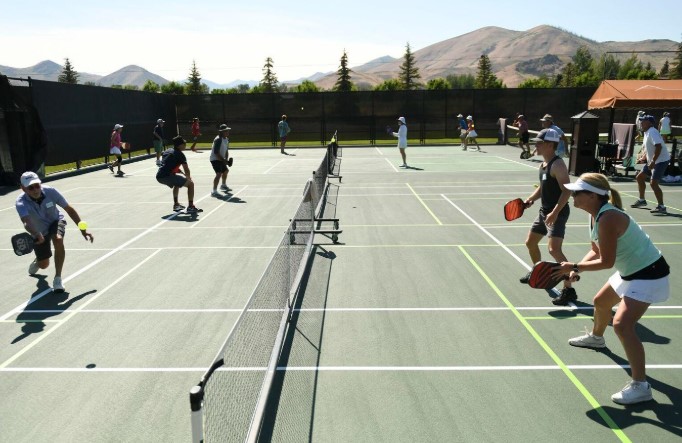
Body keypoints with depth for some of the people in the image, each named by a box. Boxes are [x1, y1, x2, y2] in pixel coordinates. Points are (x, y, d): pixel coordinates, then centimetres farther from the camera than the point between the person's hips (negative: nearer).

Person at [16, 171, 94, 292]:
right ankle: (37, 260, 53)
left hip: (56, 222, 0)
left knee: (58, 240, -36)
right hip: (39, 232, 1)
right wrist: (36, 235, -70)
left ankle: (57, 279, -23)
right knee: (44, 265, 10)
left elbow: (69, 209, -19)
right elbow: (26, 223, -49)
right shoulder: (21, 203, -31)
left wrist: (83, 229, -23)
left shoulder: (50, 191, -28)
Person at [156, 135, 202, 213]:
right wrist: (188, 177, 15)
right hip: (167, 176, -9)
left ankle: (176, 205, 37)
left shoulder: (168, 151, 22)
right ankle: (190, 206, -4)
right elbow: (186, 170, -4)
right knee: (190, 184, -2)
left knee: (177, 183, 37)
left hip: (159, 176, 9)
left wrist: (183, 174, 23)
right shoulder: (180, 154, -2)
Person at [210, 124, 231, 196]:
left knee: (226, 171, 30)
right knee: (219, 174, -25)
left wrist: (226, 159, 0)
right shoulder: (218, 140, -23)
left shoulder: (226, 139, 6)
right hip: (215, 159, -11)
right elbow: (216, 152, -27)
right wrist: (223, 160, -27)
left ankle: (223, 185, 55)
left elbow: (226, 150, 13)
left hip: (221, 159, 11)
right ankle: (214, 191, -28)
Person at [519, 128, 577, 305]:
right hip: (544, 211, 10)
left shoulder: (557, 164, -18)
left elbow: (567, 190, -24)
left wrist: (555, 212, -31)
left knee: (553, 249, -21)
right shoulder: (543, 164, 10)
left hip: (557, 213, -10)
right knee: (530, 242, 22)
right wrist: (531, 199, 4)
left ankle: (569, 289, -15)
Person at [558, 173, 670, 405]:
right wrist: (577, 268, -9)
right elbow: (596, 250, 6)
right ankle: (596, 337, 60)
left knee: (622, 324, -22)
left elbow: (606, 262, -28)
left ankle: (640, 386, -12)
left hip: (648, 275, -11)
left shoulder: (608, 218, -30)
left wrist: (574, 267, -21)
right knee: (601, 301, 29)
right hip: (630, 271, 11)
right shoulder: (597, 215, 0)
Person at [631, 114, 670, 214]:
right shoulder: (646, 133, 12)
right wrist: (643, 157, 11)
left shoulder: (652, 132, -19)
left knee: (653, 183, -17)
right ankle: (642, 200, 30)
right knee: (639, 177, 16)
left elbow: (659, 147, -29)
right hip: (652, 161, 11)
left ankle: (661, 206, -11)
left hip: (661, 161, -11)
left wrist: (653, 161, -30)